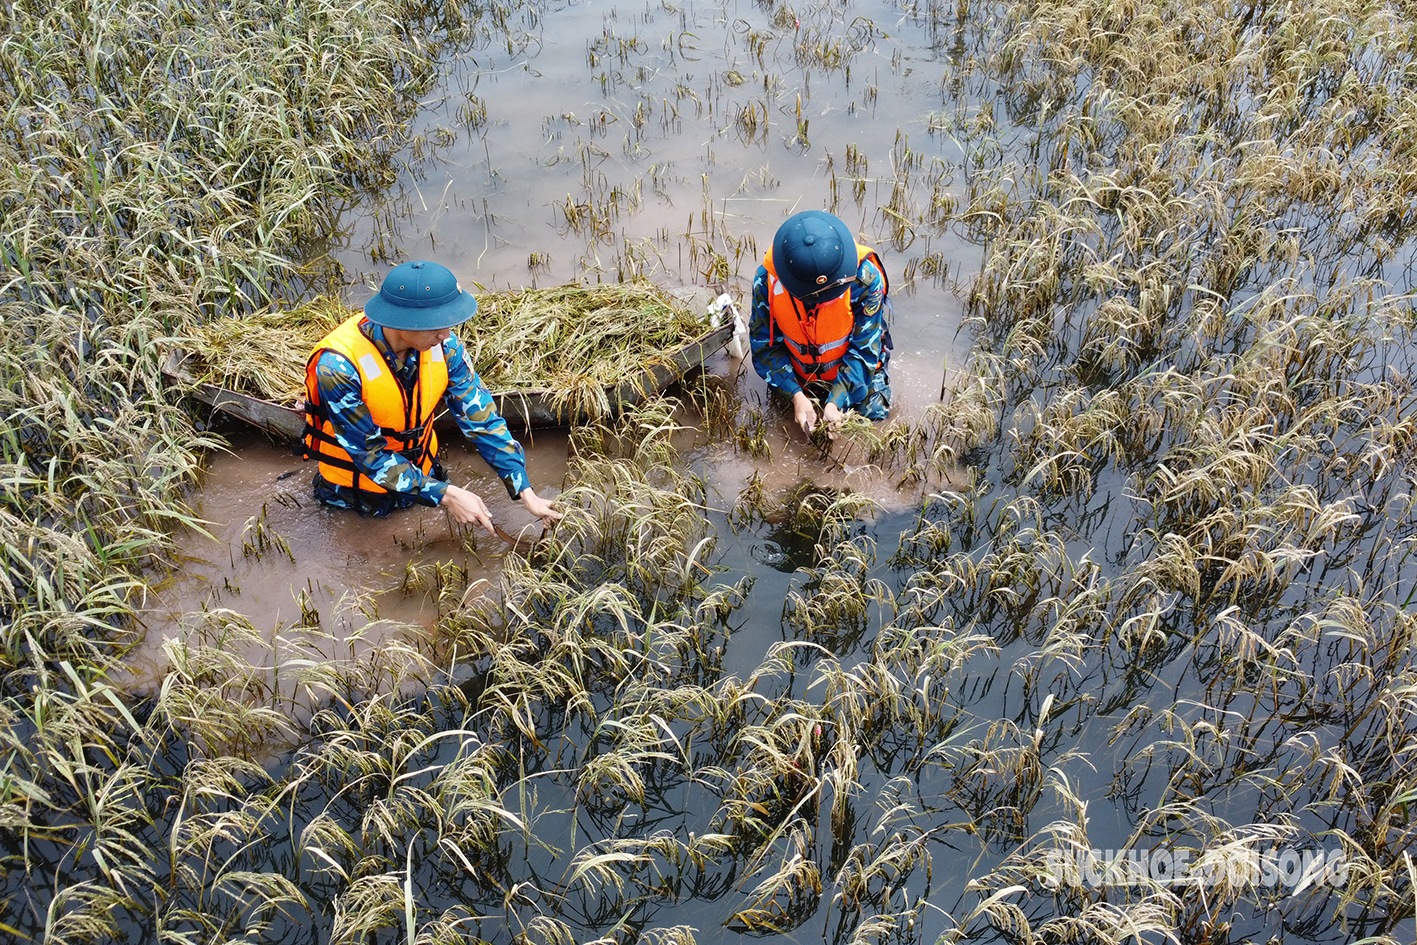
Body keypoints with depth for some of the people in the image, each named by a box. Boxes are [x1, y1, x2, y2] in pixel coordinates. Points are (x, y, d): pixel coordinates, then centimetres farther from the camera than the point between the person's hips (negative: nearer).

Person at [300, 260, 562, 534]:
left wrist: (526, 493, -21)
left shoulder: (443, 345, -22)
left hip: (417, 467, 4)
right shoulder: (338, 366, -35)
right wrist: (446, 495, -34)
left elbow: (480, 417, -16)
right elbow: (369, 454, -29)